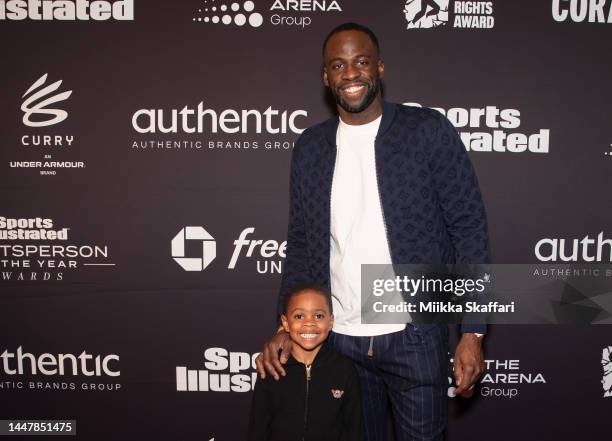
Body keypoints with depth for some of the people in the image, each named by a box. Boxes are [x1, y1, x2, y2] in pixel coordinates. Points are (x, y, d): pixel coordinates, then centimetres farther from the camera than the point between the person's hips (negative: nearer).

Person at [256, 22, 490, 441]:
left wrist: (472, 332, -11)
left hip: (415, 338, -3)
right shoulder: (309, 147, 4)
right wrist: (287, 328, 0)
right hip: (340, 339, 3)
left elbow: (469, 228, -7)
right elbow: (301, 243, 8)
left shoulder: (429, 130, -7)